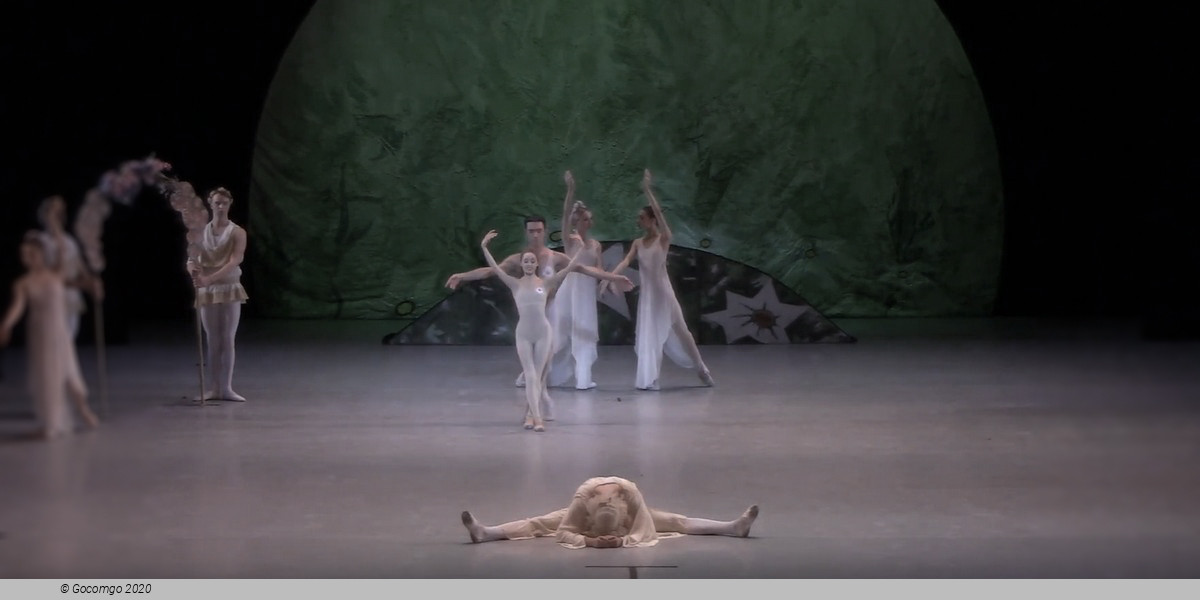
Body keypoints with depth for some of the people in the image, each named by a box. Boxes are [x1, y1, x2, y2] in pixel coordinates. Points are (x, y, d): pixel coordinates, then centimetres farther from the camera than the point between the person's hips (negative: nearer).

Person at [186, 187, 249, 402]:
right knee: (213, 341, 5)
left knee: (227, 340, -3)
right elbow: (192, 258, -3)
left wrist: (210, 278, -28)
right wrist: (194, 271, -28)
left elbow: (234, 262, -16)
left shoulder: (237, 232, -3)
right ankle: (215, 388, 7)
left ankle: (226, 388, -2)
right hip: (207, 291, 2)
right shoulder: (201, 232, 5)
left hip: (230, 289, -2)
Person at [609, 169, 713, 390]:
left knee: (680, 330, 4)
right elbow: (626, 261, -6)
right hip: (646, 293, 4)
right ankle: (648, 379, 1)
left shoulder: (664, 239, -7)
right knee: (648, 334, 1)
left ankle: (701, 368, 21)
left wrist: (647, 190, -25)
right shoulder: (638, 243, 7)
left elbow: (658, 212, -20)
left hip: (663, 291, -4)